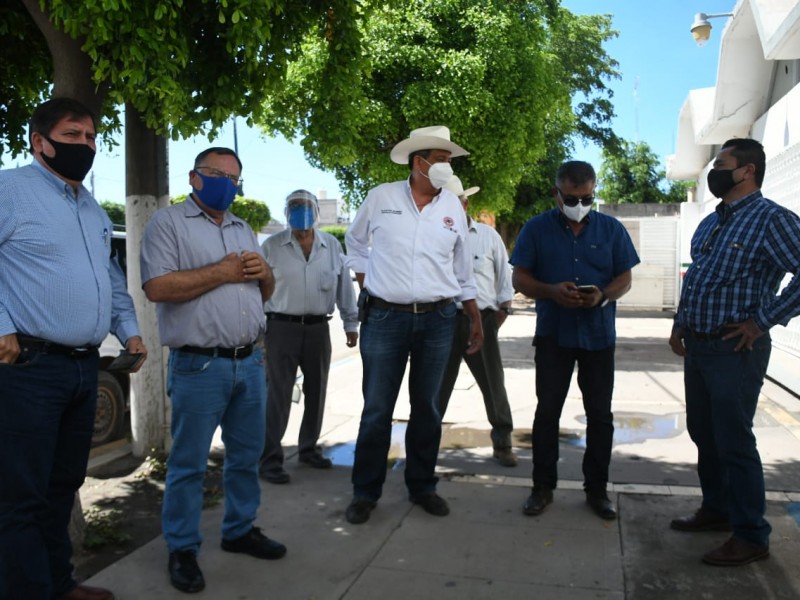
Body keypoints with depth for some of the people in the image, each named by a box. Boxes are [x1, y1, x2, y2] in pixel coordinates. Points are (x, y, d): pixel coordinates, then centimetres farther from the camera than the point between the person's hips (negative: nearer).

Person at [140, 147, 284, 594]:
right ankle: (183, 549, 18)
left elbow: (264, 294, 22)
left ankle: (241, 529, 31)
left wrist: (264, 273, -1)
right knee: (189, 462, 3)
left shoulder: (244, 230, 18)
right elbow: (157, 287, -16)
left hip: (251, 362, 7)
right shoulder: (169, 222, -3)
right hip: (199, 367, -6)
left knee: (247, 455, 15)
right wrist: (222, 272, -14)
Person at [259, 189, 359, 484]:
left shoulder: (332, 246, 6)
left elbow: (344, 286, 10)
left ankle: (308, 448, 29)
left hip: (318, 328, 3)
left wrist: (351, 324, 9)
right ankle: (270, 459, 5)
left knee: (316, 392, 12)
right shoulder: (271, 246, -1)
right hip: (282, 327, -3)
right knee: (278, 395, -3)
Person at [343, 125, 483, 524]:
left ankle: (422, 486, 26)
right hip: (385, 317, -2)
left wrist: (475, 318, 13)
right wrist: (363, 281, 8)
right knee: (377, 409, 2)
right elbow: (355, 241, 16)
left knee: (427, 408, 10)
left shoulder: (453, 207, 7)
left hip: (437, 319, 2)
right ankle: (365, 492, 17)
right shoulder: (381, 197, 0)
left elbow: (462, 270, 14)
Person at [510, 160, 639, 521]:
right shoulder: (537, 228, 1)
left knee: (600, 414, 7)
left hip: (599, 334, 2)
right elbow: (520, 279, -1)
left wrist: (604, 295, -16)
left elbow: (624, 279, 6)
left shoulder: (611, 229, 4)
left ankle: (597, 488, 21)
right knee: (547, 410, 5)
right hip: (553, 333, -1)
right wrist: (551, 291, -20)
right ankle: (543, 486, 17)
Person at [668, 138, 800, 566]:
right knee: (703, 434, 17)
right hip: (698, 346, 9)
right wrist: (680, 324, 14)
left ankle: (751, 536, 13)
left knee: (734, 442, -1)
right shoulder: (710, 223, 14)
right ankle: (716, 509, 34)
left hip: (735, 350, -8)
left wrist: (763, 321, -19)